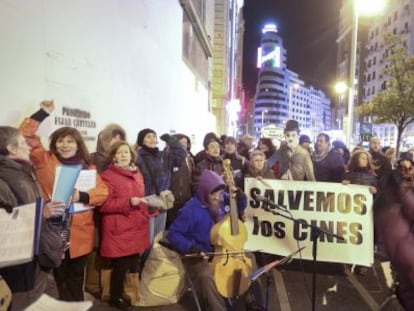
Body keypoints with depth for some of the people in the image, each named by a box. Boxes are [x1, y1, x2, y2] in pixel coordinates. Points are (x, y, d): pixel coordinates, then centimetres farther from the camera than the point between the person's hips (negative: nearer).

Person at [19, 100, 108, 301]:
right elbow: (27, 134, -7)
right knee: (59, 279, 12)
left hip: (80, 234, 2)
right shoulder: (45, 161, 1)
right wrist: (43, 112, -10)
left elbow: (103, 191, -4)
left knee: (76, 279, 19)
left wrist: (82, 196, -19)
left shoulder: (88, 168, 6)